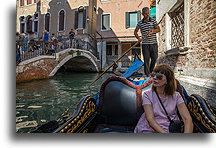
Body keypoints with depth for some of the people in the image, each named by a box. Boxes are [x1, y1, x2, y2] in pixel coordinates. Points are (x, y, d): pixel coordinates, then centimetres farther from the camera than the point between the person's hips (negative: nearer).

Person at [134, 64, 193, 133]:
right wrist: (164, 132, -23)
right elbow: (150, 119, -10)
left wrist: (187, 132, -23)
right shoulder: (147, 95, -2)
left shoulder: (176, 96, 4)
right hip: (150, 130, -3)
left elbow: (187, 118, -5)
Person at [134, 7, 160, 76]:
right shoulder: (140, 23, 5)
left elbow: (158, 29, 2)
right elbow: (135, 32, 13)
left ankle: (151, 71, 28)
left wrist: (152, 31, -18)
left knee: (154, 58, 5)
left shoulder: (153, 20, 6)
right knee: (146, 59, -3)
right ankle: (147, 74, 5)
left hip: (154, 43, 2)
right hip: (145, 44, -1)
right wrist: (138, 38, -5)